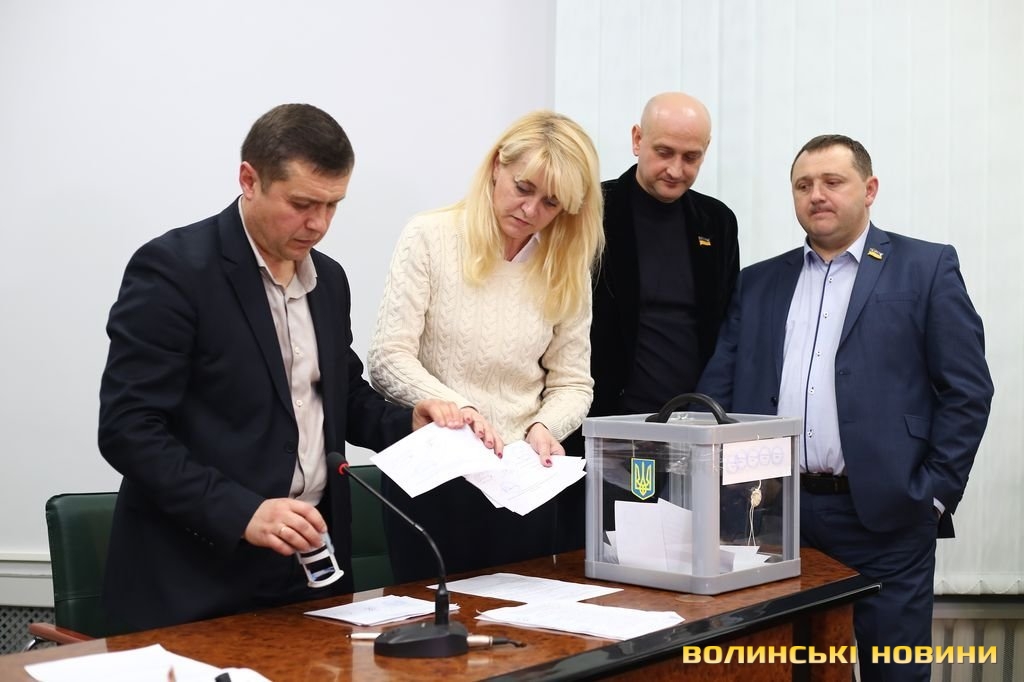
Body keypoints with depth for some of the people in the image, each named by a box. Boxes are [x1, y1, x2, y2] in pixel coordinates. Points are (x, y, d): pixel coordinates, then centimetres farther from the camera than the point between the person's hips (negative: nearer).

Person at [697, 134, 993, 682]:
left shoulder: (926, 267, 3)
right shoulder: (758, 283, 14)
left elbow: (967, 390, -1)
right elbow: (719, 390, 11)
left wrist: (933, 495, -7)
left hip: (884, 515, -3)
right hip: (773, 513, 3)